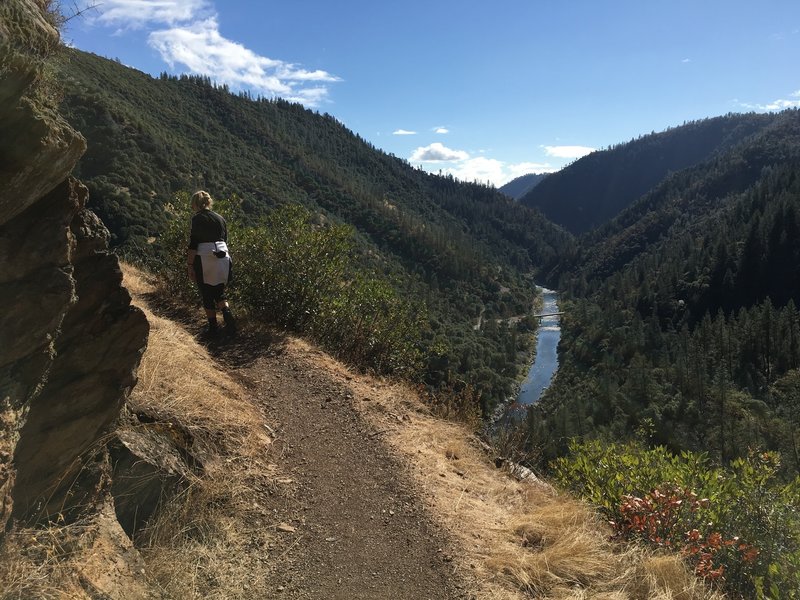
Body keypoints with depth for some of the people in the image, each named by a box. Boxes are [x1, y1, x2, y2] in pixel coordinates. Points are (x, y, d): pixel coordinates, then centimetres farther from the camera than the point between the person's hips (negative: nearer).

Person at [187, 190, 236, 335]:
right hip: (223, 259, 5)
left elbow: (193, 244, -11)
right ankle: (229, 318, -4)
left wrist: (190, 265, -8)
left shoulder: (197, 219, -6)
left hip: (204, 260, -5)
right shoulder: (220, 218, 11)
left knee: (207, 296, 7)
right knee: (219, 292, 16)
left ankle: (213, 327, 13)